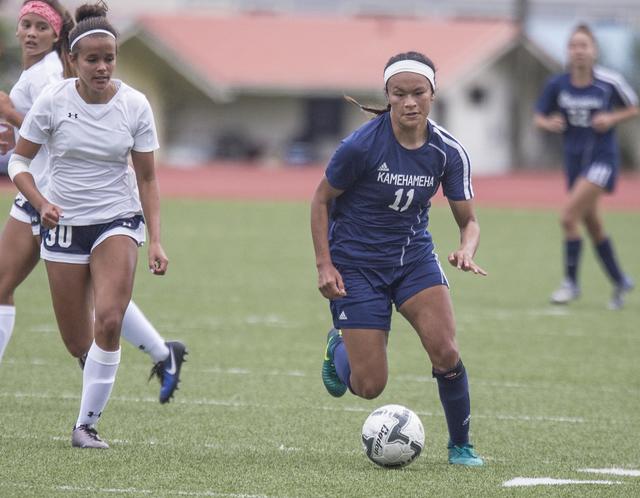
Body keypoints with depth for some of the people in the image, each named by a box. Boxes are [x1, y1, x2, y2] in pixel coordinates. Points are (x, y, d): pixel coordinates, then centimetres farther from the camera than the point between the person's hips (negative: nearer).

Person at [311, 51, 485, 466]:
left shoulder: (449, 151, -11)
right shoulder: (362, 146, -21)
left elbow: (469, 220, -3)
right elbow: (322, 200, -6)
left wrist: (466, 252, -25)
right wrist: (324, 265, -12)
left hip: (415, 256, 3)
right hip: (357, 264, -3)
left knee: (445, 351, -18)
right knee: (369, 387, -5)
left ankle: (461, 445, 6)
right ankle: (339, 346, 32)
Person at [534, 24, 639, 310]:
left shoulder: (609, 82, -10)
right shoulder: (557, 85, -2)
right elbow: (538, 118, 7)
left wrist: (612, 118, -13)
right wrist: (548, 123, -15)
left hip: (602, 159, -5)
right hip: (574, 160, 5)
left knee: (569, 216, -17)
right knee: (594, 227, 12)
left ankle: (571, 282, -4)